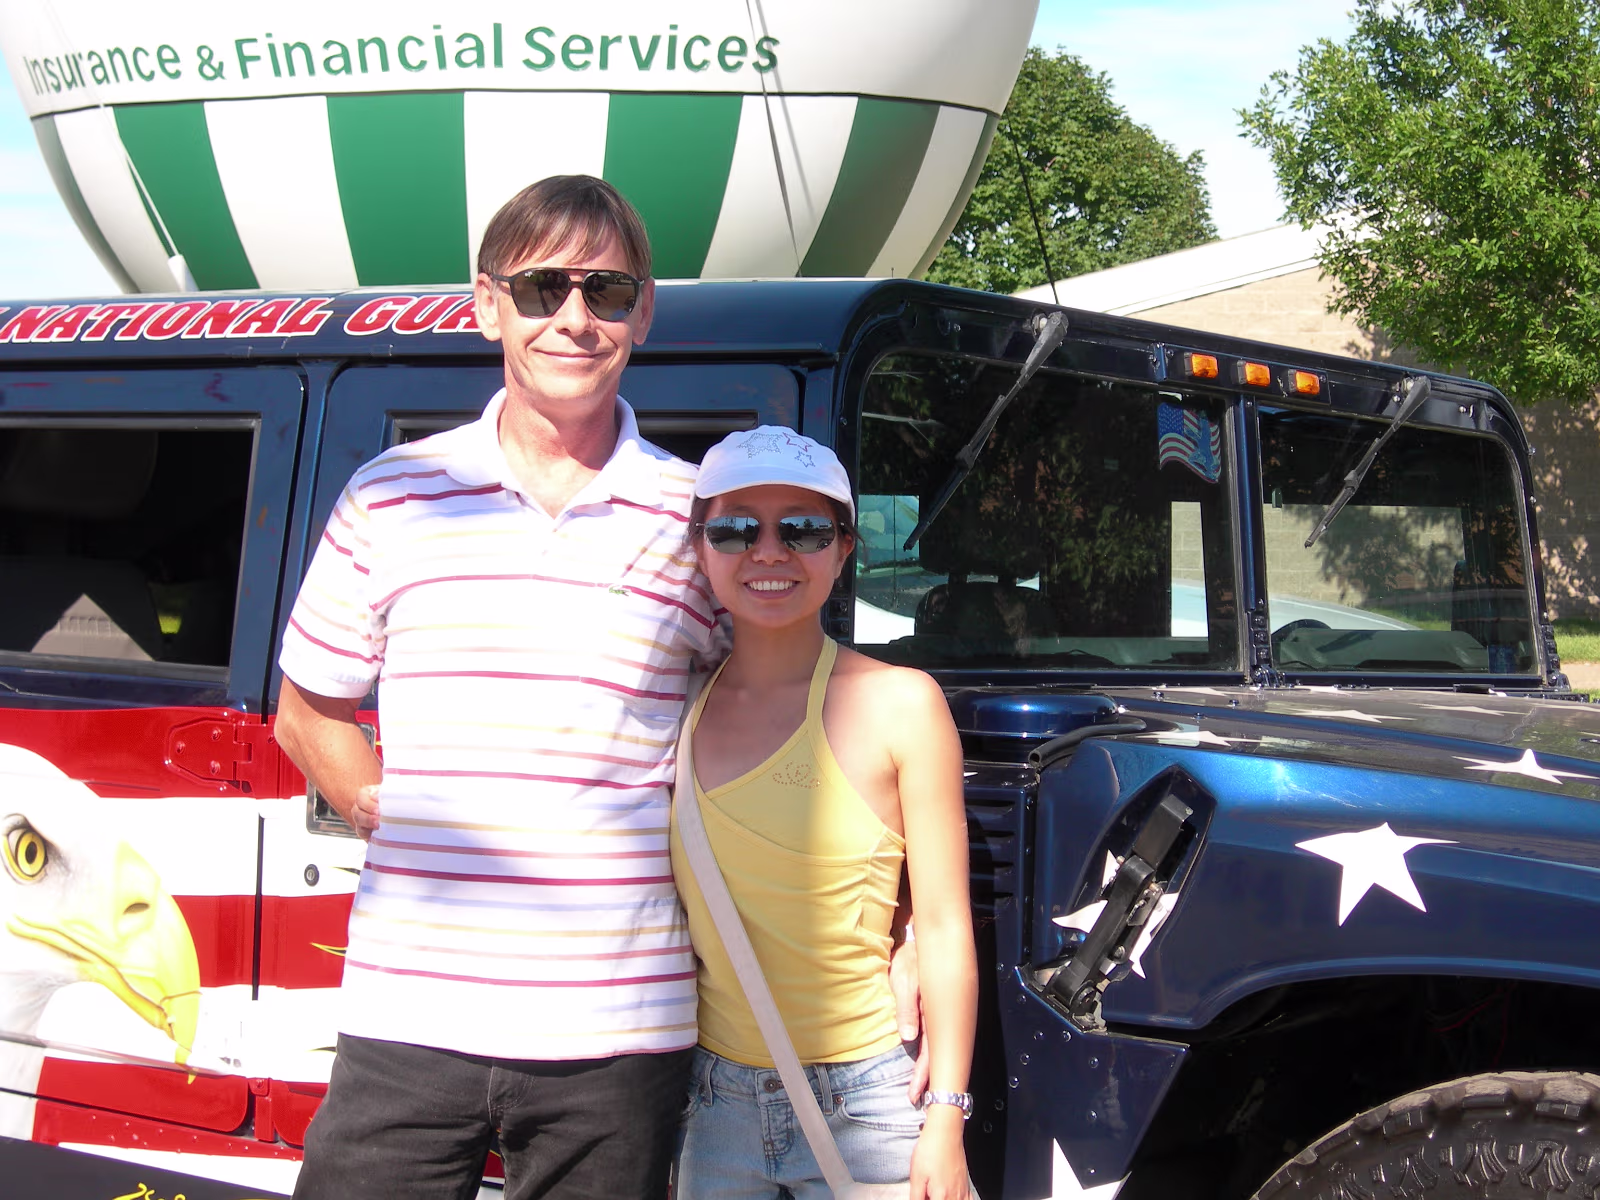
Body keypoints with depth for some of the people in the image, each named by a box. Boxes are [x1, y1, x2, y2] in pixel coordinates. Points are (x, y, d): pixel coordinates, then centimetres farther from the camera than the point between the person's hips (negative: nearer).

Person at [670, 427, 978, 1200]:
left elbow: (943, 928, -7)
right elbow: (675, 909, 11)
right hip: (716, 1106, 4)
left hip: (859, 1108, -4)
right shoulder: (681, 708, 5)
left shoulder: (896, 704, -7)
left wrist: (945, 1121, -10)